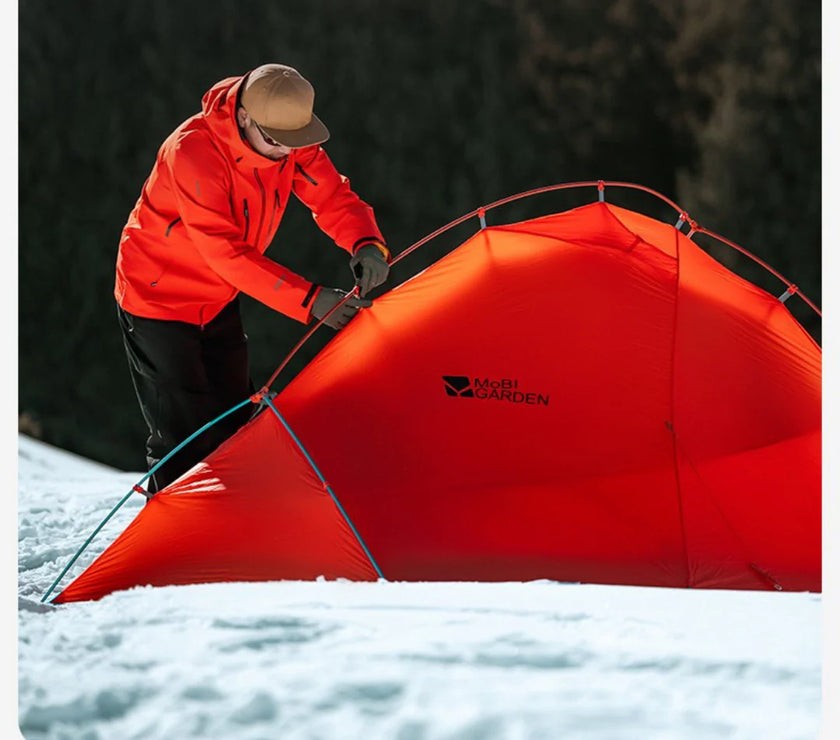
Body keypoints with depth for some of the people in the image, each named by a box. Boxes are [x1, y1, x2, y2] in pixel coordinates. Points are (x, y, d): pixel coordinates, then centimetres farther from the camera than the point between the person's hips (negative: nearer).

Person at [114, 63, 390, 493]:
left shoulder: (290, 142, -12)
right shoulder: (193, 151, -33)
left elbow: (332, 197, -5)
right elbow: (226, 252, -35)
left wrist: (366, 243, -28)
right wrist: (309, 300, -38)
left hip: (218, 300, 7)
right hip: (158, 298, -7)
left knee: (233, 424, 12)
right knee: (185, 438, -8)